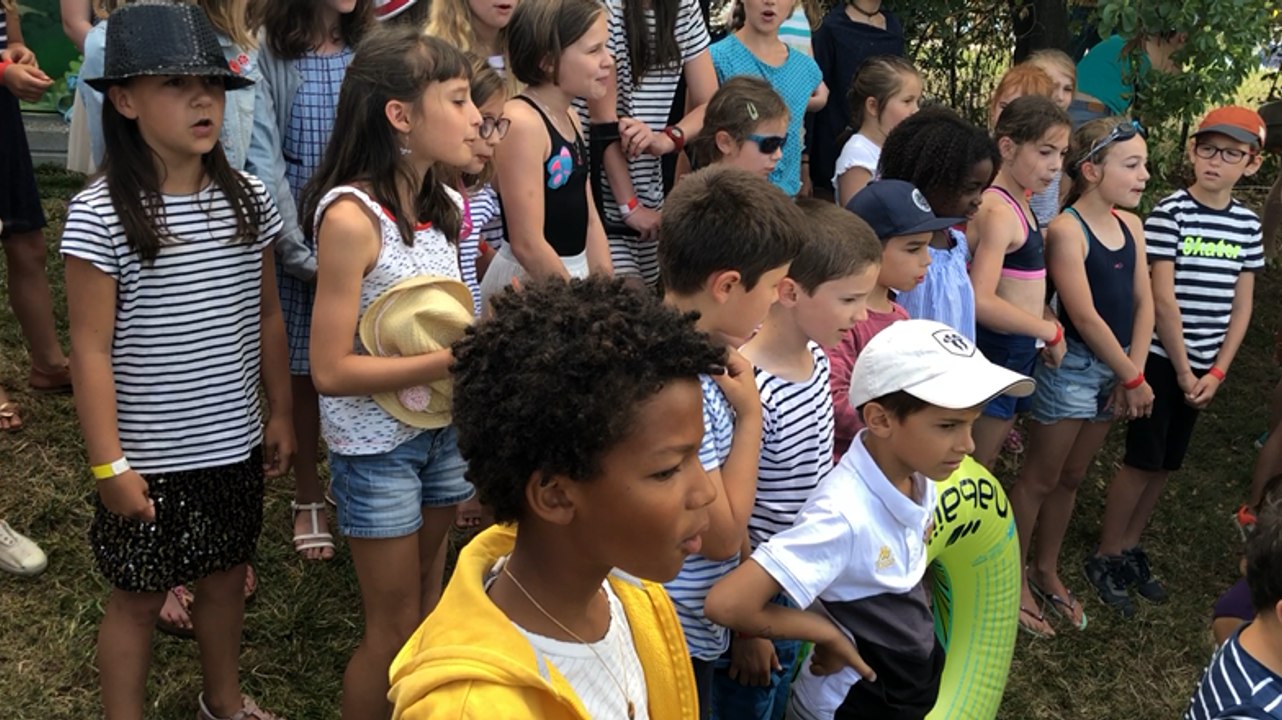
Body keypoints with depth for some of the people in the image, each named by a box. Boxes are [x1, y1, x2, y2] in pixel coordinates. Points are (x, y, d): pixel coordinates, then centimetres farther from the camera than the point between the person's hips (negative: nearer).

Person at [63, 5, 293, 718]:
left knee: (226, 576, 21)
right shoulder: (100, 214, -16)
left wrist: (280, 413, 10)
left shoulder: (249, 199, -3)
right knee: (139, 597, 13)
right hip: (149, 458, -4)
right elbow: (91, 349, -13)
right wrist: (108, 463, -12)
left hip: (234, 446, 5)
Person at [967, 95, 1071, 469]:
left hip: (1018, 351, 9)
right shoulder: (999, 212, -20)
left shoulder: (1018, 203, 8)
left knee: (986, 464, 19)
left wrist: (1047, 321, -5)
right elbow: (981, 301, -29)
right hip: (996, 353, -9)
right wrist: (1050, 331, -17)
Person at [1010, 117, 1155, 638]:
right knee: (1040, 478, 6)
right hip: (1071, 366, -7)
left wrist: (1132, 372, -6)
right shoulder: (1066, 230, -17)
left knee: (1072, 478, 19)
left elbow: (1143, 303, 5)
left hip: (1114, 368, 7)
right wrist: (1134, 378, -13)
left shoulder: (1130, 224, 5)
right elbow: (1085, 317, -20)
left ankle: (1046, 569, 35)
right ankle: (1015, 577, 20)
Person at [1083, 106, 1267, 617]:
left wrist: (1216, 372, -2)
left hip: (1206, 365, 5)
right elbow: (1163, 299, -13)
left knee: (1167, 463, 12)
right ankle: (1105, 558, 12)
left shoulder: (1248, 225, 5)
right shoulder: (1169, 213, -11)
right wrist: (1183, 370, -11)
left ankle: (1130, 547, 27)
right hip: (1161, 358, -5)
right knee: (1143, 460, -1)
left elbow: (1241, 306, 6)